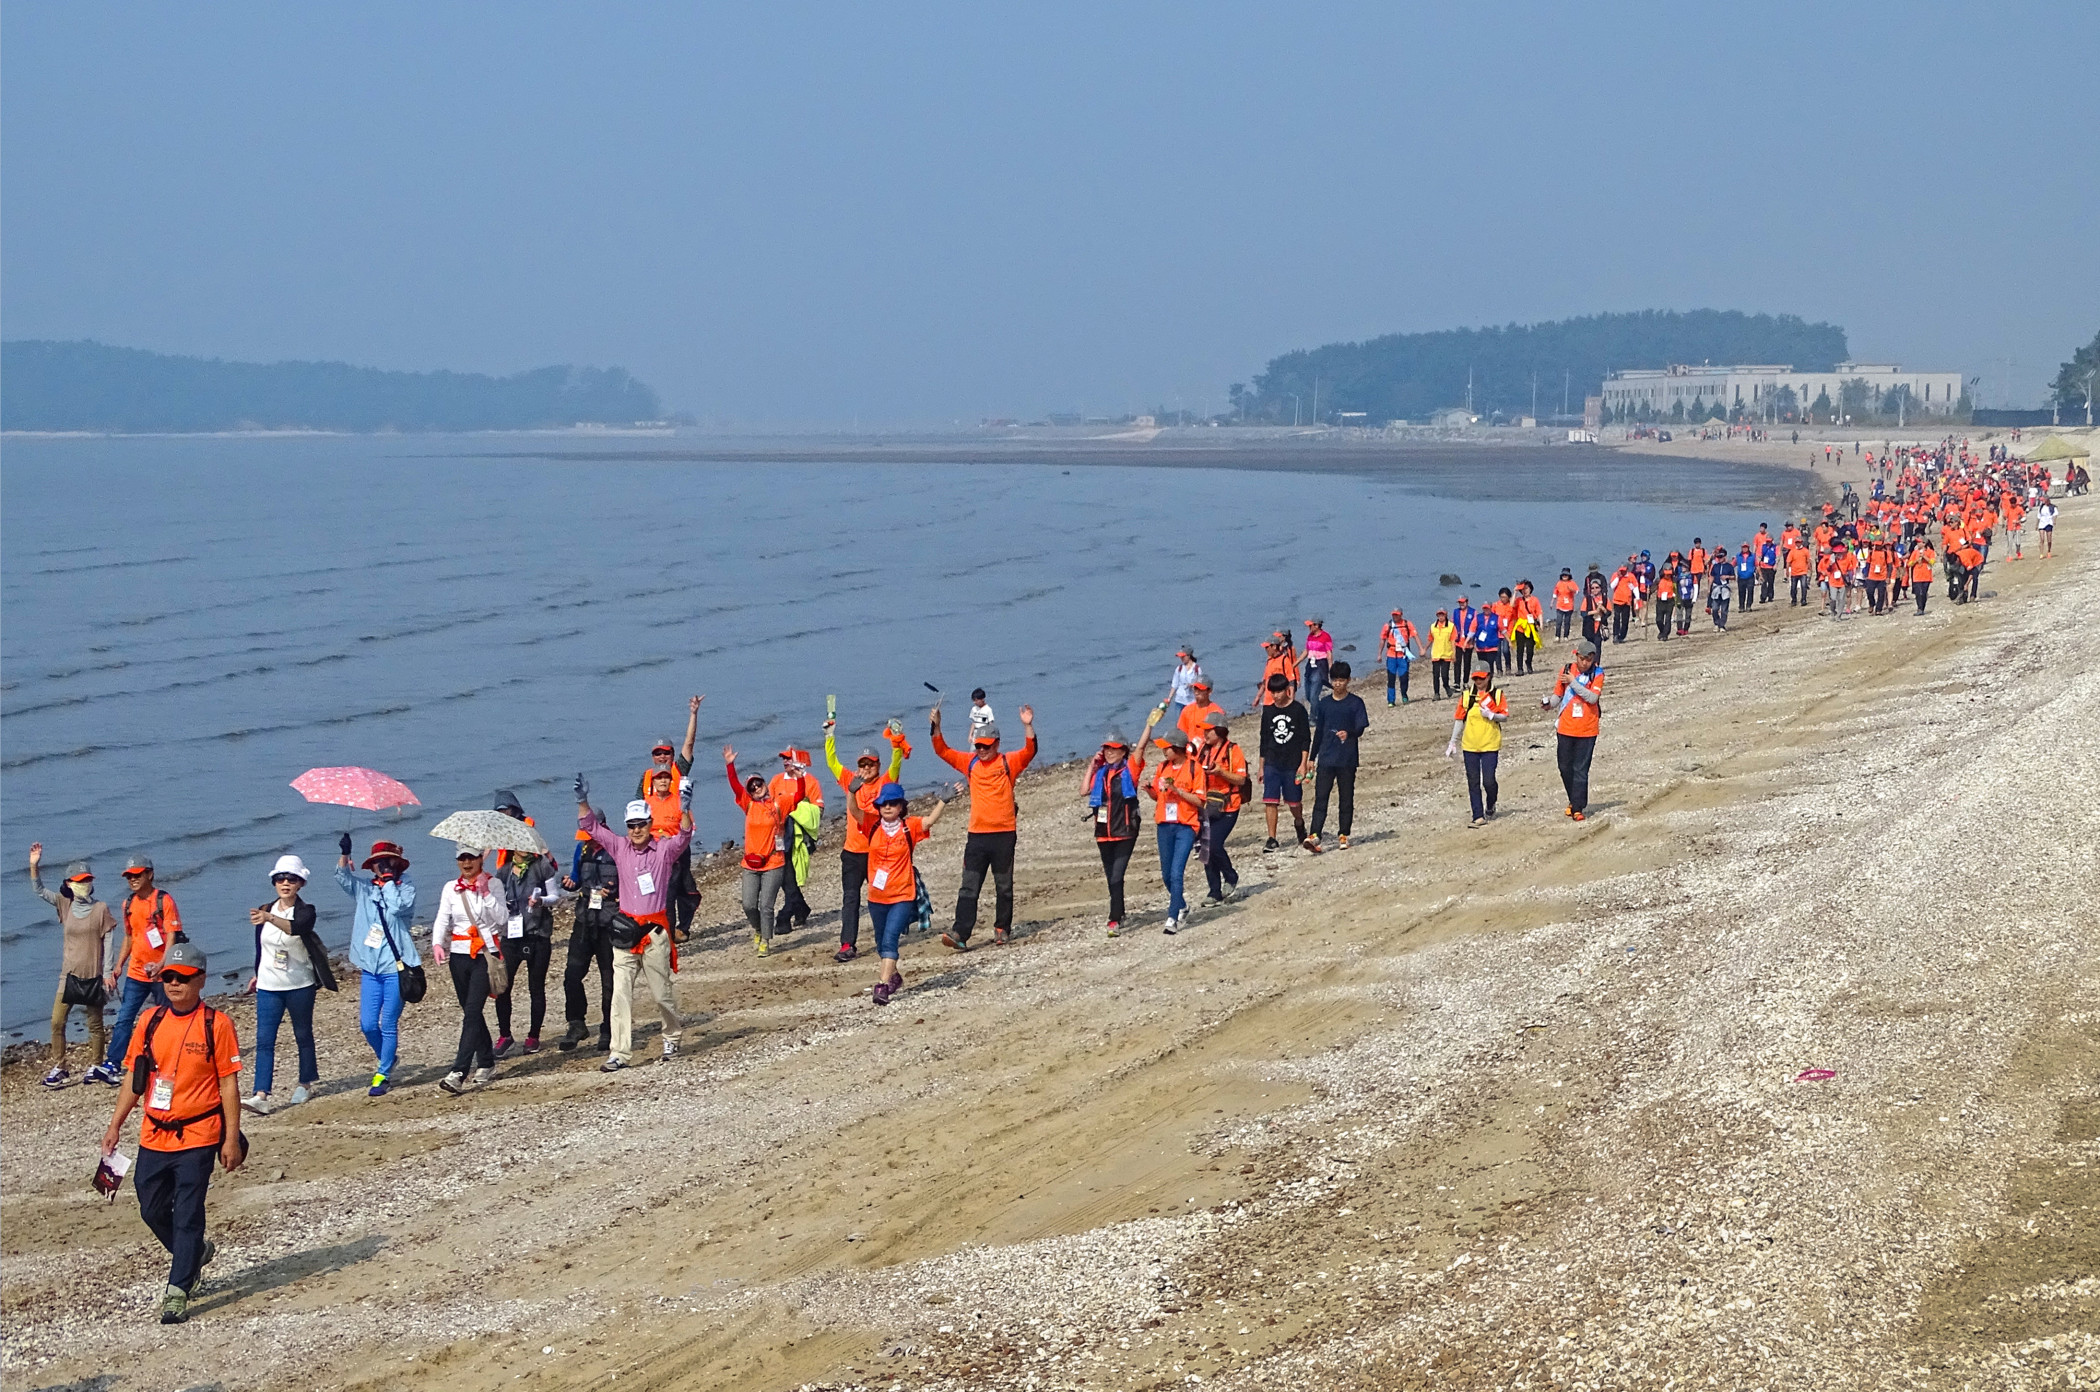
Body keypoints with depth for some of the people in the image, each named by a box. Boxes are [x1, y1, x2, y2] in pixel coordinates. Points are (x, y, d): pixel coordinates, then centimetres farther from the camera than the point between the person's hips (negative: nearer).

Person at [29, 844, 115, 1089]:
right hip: (70, 974, 3)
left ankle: (95, 1067, 18)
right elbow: (39, 890, 1)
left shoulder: (101, 909, -6)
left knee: (95, 1024, 6)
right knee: (57, 1022, -3)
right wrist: (34, 866, -15)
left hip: (93, 975, -3)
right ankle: (58, 1069, 4)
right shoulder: (66, 905, 4)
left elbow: (108, 943, -4)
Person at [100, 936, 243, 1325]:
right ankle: (195, 1252, 38)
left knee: (187, 1216, -5)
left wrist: (232, 1139, -9)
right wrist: (115, 1125, 8)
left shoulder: (216, 1025, -8)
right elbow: (134, 1077, 11)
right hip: (153, 1136, 5)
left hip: (197, 1137, -5)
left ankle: (177, 1292, 1)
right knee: (152, 1210, 12)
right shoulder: (151, 1021, 5)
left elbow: (229, 1085, -6)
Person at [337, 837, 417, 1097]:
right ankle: (387, 1059, 29)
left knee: (389, 1025, -1)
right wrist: (344, 853, -19)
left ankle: (383, 1075, 9)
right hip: (370, 967, 4)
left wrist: (389, 880, -13)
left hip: (395, 967, -4)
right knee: (368, 1024, 2)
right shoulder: (364, 888, 9)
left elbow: (398, 907, -20)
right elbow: (343, 878, -4)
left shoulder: (405, 887, -2)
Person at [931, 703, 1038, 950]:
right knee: (969, 887, -4)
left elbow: (1030, 751, -15)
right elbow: (942, 751, 6)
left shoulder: (1008, 762, 0)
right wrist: (936, 727, -9)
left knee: (1004, 886, 9)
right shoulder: (970, 762, 8)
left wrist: (1028, 726, -30)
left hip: (1004, 833, -2)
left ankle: (1002, 929, 21)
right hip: (977, 835, 2)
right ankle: (960, 933, -10)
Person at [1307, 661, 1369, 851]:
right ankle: (1314, 835, -15)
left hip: (1347, 759, -2)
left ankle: (1343, 835, 14)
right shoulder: (1324, 703, 10)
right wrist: (1312, 757, 15)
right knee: (1320, 798, -7)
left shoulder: (1355, 703, 1)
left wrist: (1349, 733, -28)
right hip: (1326, 759, 2)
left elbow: (1361, 728, -6)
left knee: (1347, 799, 5)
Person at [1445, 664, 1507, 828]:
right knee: (1473, 783, 1)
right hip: (1470, 746, 3)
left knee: (1488, 781, -7)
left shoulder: (1497, 694, 1)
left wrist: (1491, 715, -19)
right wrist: (1453, 743, 7)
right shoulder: (1467, 696, 6)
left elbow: (1505, 716, 1)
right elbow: (1459, 719, 9)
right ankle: (1479, 816, 6)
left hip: (1490, 746, -3)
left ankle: (1490, 806, 24)